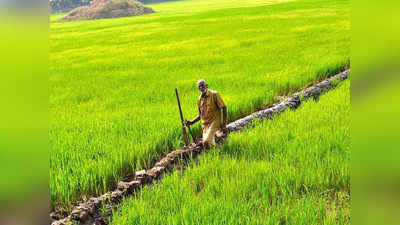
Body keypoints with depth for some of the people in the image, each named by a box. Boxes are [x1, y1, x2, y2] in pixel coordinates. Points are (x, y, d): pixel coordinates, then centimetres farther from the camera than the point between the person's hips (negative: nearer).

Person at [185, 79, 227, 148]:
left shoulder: (214, 94, -6)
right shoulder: (199, 99, 10)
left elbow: (224, 108, -6)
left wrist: (224, 123, -13)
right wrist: (191, 122, 4)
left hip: (214, 122, -6)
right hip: (205, 125, 6)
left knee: (206, 142, -24)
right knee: (211, 144, 2)